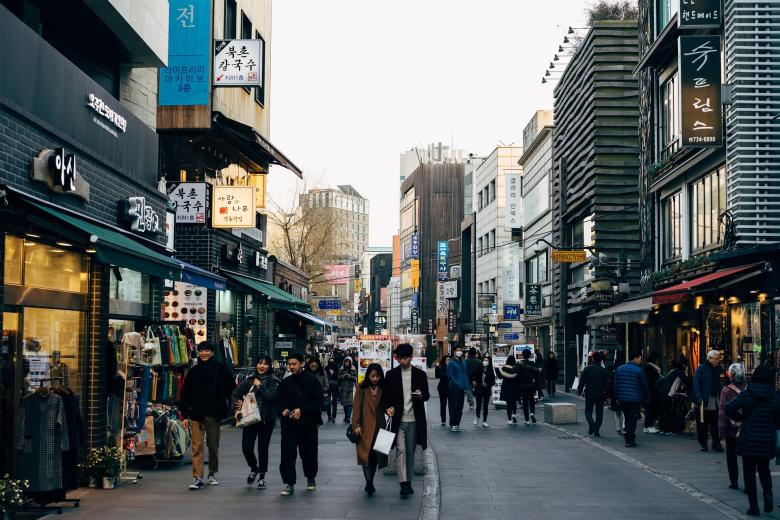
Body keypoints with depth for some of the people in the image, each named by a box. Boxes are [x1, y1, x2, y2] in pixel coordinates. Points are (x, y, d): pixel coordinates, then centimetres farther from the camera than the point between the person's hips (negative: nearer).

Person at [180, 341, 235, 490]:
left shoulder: (221, 369, 0)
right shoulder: (193, 371, 5)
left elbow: (231, 389, 2)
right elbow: (185, 394, 6)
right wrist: (185, 414, 1)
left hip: (214, 413, -1)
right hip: (197, 414, 1)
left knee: (213, 446, 11)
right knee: (197, 446, -5)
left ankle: (212, 474, 27)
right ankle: (197, 477, -6)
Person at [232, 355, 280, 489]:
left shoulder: (274, 381, -2)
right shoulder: (249, 380, 7)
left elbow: (270, 396, -19)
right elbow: (236, 394, 14)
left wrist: (259, 385, -12)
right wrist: (239, 407, 1)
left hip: (266, 419, -2)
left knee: (263, 448, 3)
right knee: (246, 447, -2)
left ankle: (262, 477, 17)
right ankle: (254, 469, 28)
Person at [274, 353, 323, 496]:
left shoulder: (312, 380, -3)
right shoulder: (285, 382, 8)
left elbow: (318, 401, -6)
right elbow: (277, 400, 14)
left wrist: (302, 410, -16)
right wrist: (282, 409, -7)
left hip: (308, 423, -2)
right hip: (289, 424, 2)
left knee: (309, 452, 10)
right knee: (287, 453, -7)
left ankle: (311, 478, 31)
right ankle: (288, 483, -4)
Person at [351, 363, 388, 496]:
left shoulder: (383, 389, 6)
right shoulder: (362, 388, -1)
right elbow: (356, 406, -3)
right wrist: (356, 424, -8)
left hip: (378, 427, 3)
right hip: (365, 427, -2)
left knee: (375, 455, 5)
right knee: (366, 454, -12)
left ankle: (370, 483, 18)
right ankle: (369, 482, -16)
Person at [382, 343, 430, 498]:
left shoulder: (420, 374, 5)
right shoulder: (391, 375, 3)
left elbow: (427, 395, 8)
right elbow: (386, 396, 6)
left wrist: (421, 395, -16)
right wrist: (387, 408, -14)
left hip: (414, 420, 1)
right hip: (398, 419, -1)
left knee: (410, 452, 8)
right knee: (400, 450, -13)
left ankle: (408, 482, 20)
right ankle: (403, 484, -18)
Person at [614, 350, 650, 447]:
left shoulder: (620, 369, 7)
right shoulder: (639, 370, -11)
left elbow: (616, 384, 11)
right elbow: (644, 385, -7)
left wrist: (617, 397, 17)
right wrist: (647, 397, 6)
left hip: (623, 399, 6)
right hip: (635, 399, -6)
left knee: (627, 419, 17)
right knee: (632, 420, -3)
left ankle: (628, 439, 22)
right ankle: (630, 441, -6)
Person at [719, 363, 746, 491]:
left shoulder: (726, 391, -12)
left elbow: (722, 412, -12)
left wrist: (721, 431, -6)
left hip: (731, 430, -2)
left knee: (731, 456, 12)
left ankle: (734, 481, 13)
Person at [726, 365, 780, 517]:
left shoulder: (745, 395, -9)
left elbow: (729, 410, -17)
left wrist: (741, 417, 1)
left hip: (748, 440, -2)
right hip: (767, 441, 2)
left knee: (749, 473, 7)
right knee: (764, 469, 22)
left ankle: (754, 506, 5)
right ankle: (768, 493, -3)